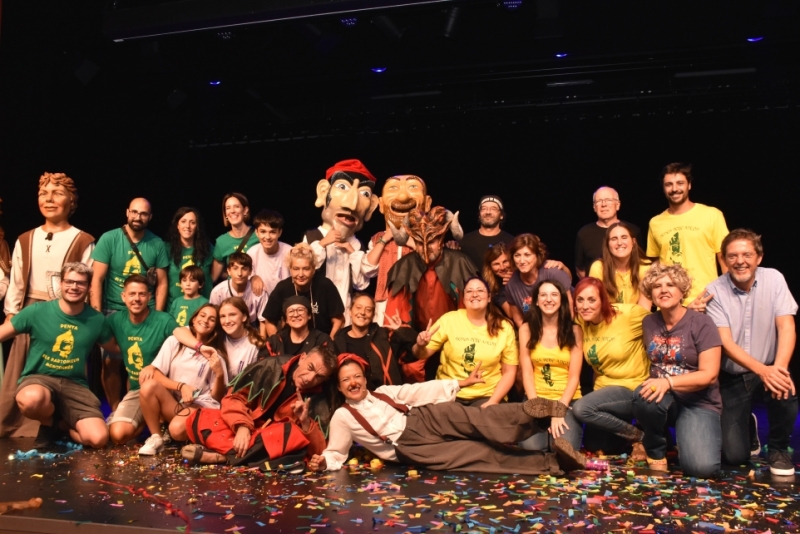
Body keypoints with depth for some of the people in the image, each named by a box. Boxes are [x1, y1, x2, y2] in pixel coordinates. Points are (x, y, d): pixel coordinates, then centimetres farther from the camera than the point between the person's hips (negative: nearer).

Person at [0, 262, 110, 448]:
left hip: (74, 385, 2)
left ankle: (59, 423, 16)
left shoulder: (96, 320, 1)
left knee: (98, 439, -19)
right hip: (38, 378, -2)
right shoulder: (37, 311, -6)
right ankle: (49, 422, -1)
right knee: (31, 399, -42)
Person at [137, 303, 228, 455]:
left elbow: (217, 397, 1)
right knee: (149, 385, -28)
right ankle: (155, 437, -11)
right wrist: (180, 386, -17)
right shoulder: (174, 341, 6)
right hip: (169, 402, 2)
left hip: (199, 406, -2)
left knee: (177, 429, -33)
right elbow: (155, 373, -4)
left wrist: (220, 374, -18)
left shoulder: (216, 354, 4)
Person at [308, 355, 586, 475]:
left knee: (474, 420, -29)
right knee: (481, 454, -20)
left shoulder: (383, 392, 14)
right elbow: (335, 452, 10)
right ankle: (552, 461, -27)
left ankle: (531, 411, -44)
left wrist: (461, 383, 4)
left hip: (424, 421, 4)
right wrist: (323, 461, -15)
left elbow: (419, 391, 10)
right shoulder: (342, 417, 7)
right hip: (408, 449, -3)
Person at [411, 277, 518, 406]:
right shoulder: (449, 319, -1)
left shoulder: (504, 328, 0)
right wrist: (421, 346, -20)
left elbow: (509, 372, 4)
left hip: (486, 396, 0)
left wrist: (493, 401, -9)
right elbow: (423, 354, 3)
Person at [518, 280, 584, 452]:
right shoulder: (526, 329, 4)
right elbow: (527, 372, -1)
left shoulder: (574, 330, 2)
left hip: (568, 400, 0)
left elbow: (574, 376, -3)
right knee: (530, 447, -25)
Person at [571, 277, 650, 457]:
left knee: (581, 408, -27)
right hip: (605, 389, 7)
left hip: (633, 388, -7)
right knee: (592, 445, 12)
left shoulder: (628, 314, -18)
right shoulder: (581, 323, -2)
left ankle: (640, 436, -7)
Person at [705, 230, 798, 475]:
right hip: (732, 378, -1)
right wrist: (762, 370, -34)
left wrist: (778, 368, -32)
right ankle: (747, 427, 28)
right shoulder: (714, 291, -11)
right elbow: (726, 343, -17)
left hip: (769, 370, 1)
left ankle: (779, 449, -3)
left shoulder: (773, 279, -6)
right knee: (734, 455, -11)